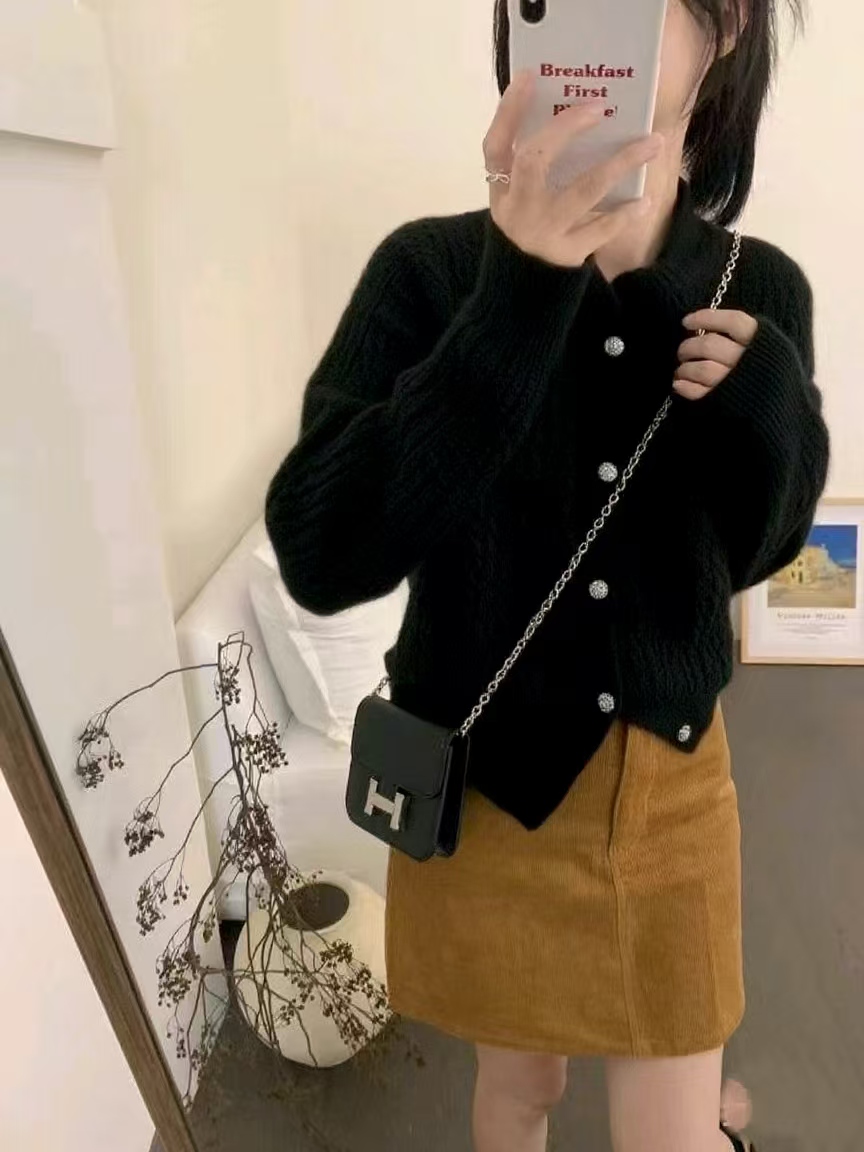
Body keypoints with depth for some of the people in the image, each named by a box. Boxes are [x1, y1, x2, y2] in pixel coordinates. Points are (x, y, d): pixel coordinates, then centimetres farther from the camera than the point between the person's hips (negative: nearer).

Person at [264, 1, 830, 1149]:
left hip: (673, 777, 2)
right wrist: (519, 297, -36)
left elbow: (751, 552, 3)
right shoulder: (433, 269, -17)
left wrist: (772, 418, -18)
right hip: (481, 775, -1)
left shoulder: (762, 293, -7)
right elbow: (321, 560, -30)